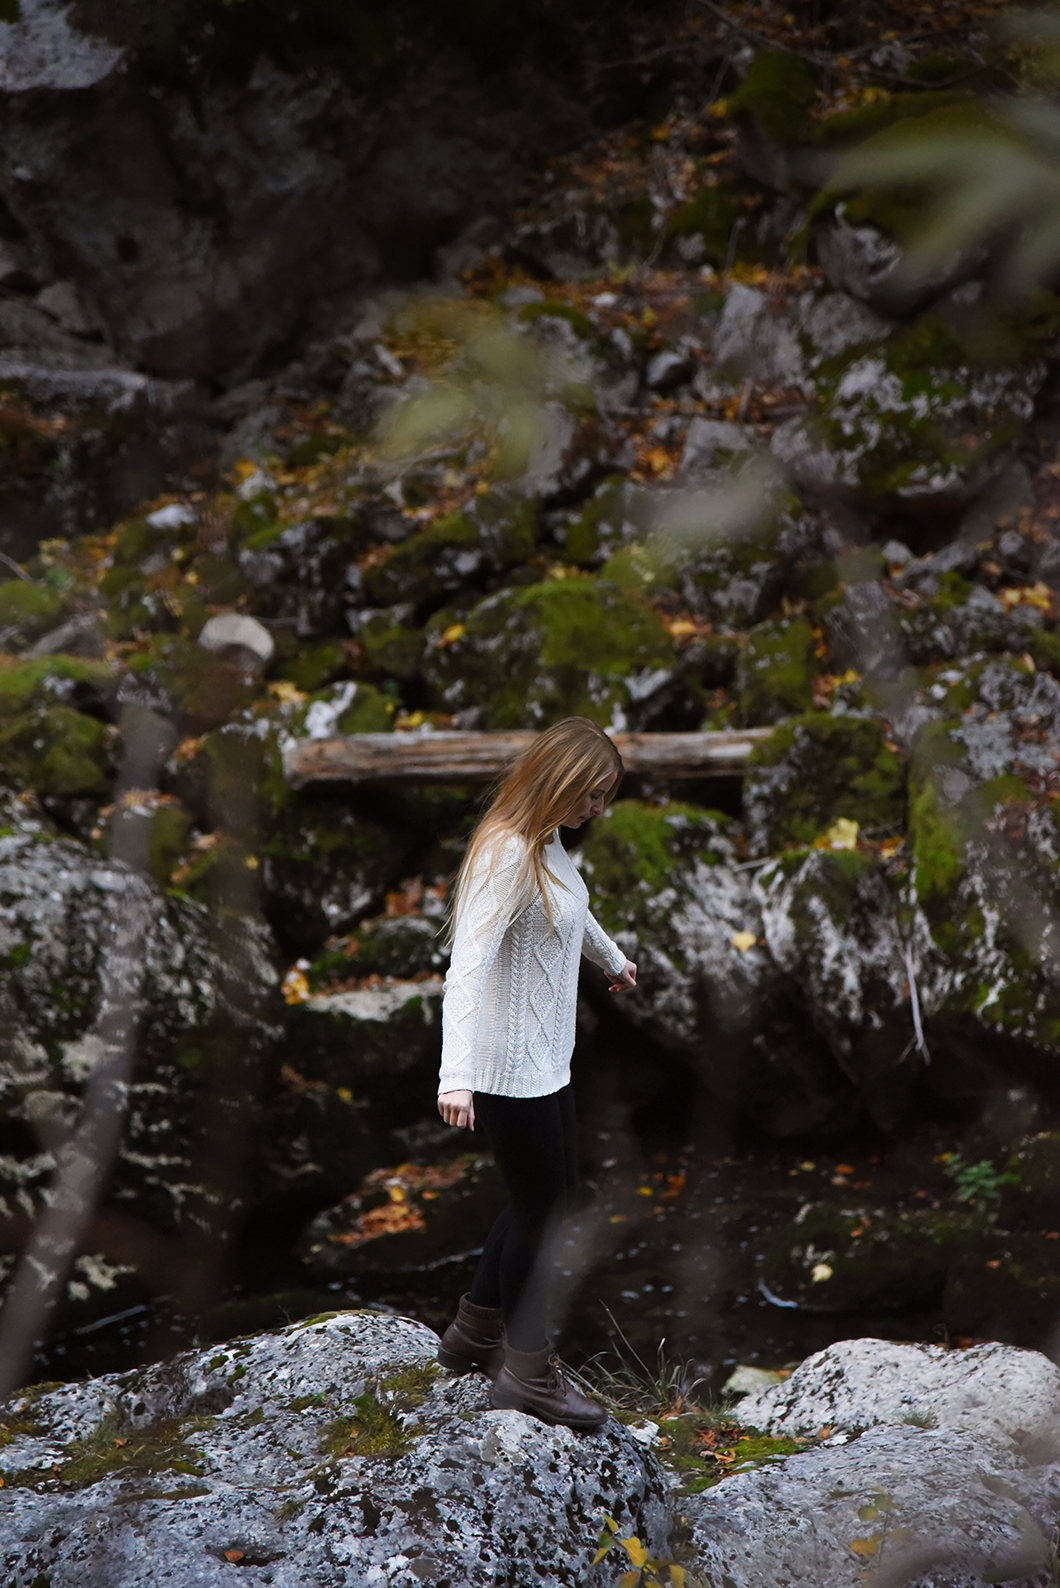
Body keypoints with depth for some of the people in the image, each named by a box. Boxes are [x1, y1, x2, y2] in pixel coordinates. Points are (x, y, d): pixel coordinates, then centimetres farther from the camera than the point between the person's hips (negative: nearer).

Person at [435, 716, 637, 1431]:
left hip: (547, 1057, 10)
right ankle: (528, 1371, 19)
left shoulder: (547, 844, 6)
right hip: (509, 1067, -10)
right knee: (541, 1209, 3)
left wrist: (613, 957, 49)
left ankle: (475, 1330, 35)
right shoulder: (507, 854, -24)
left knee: (553, 1194, 20)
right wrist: (457, 1075, -43)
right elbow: (468, 963, -33)